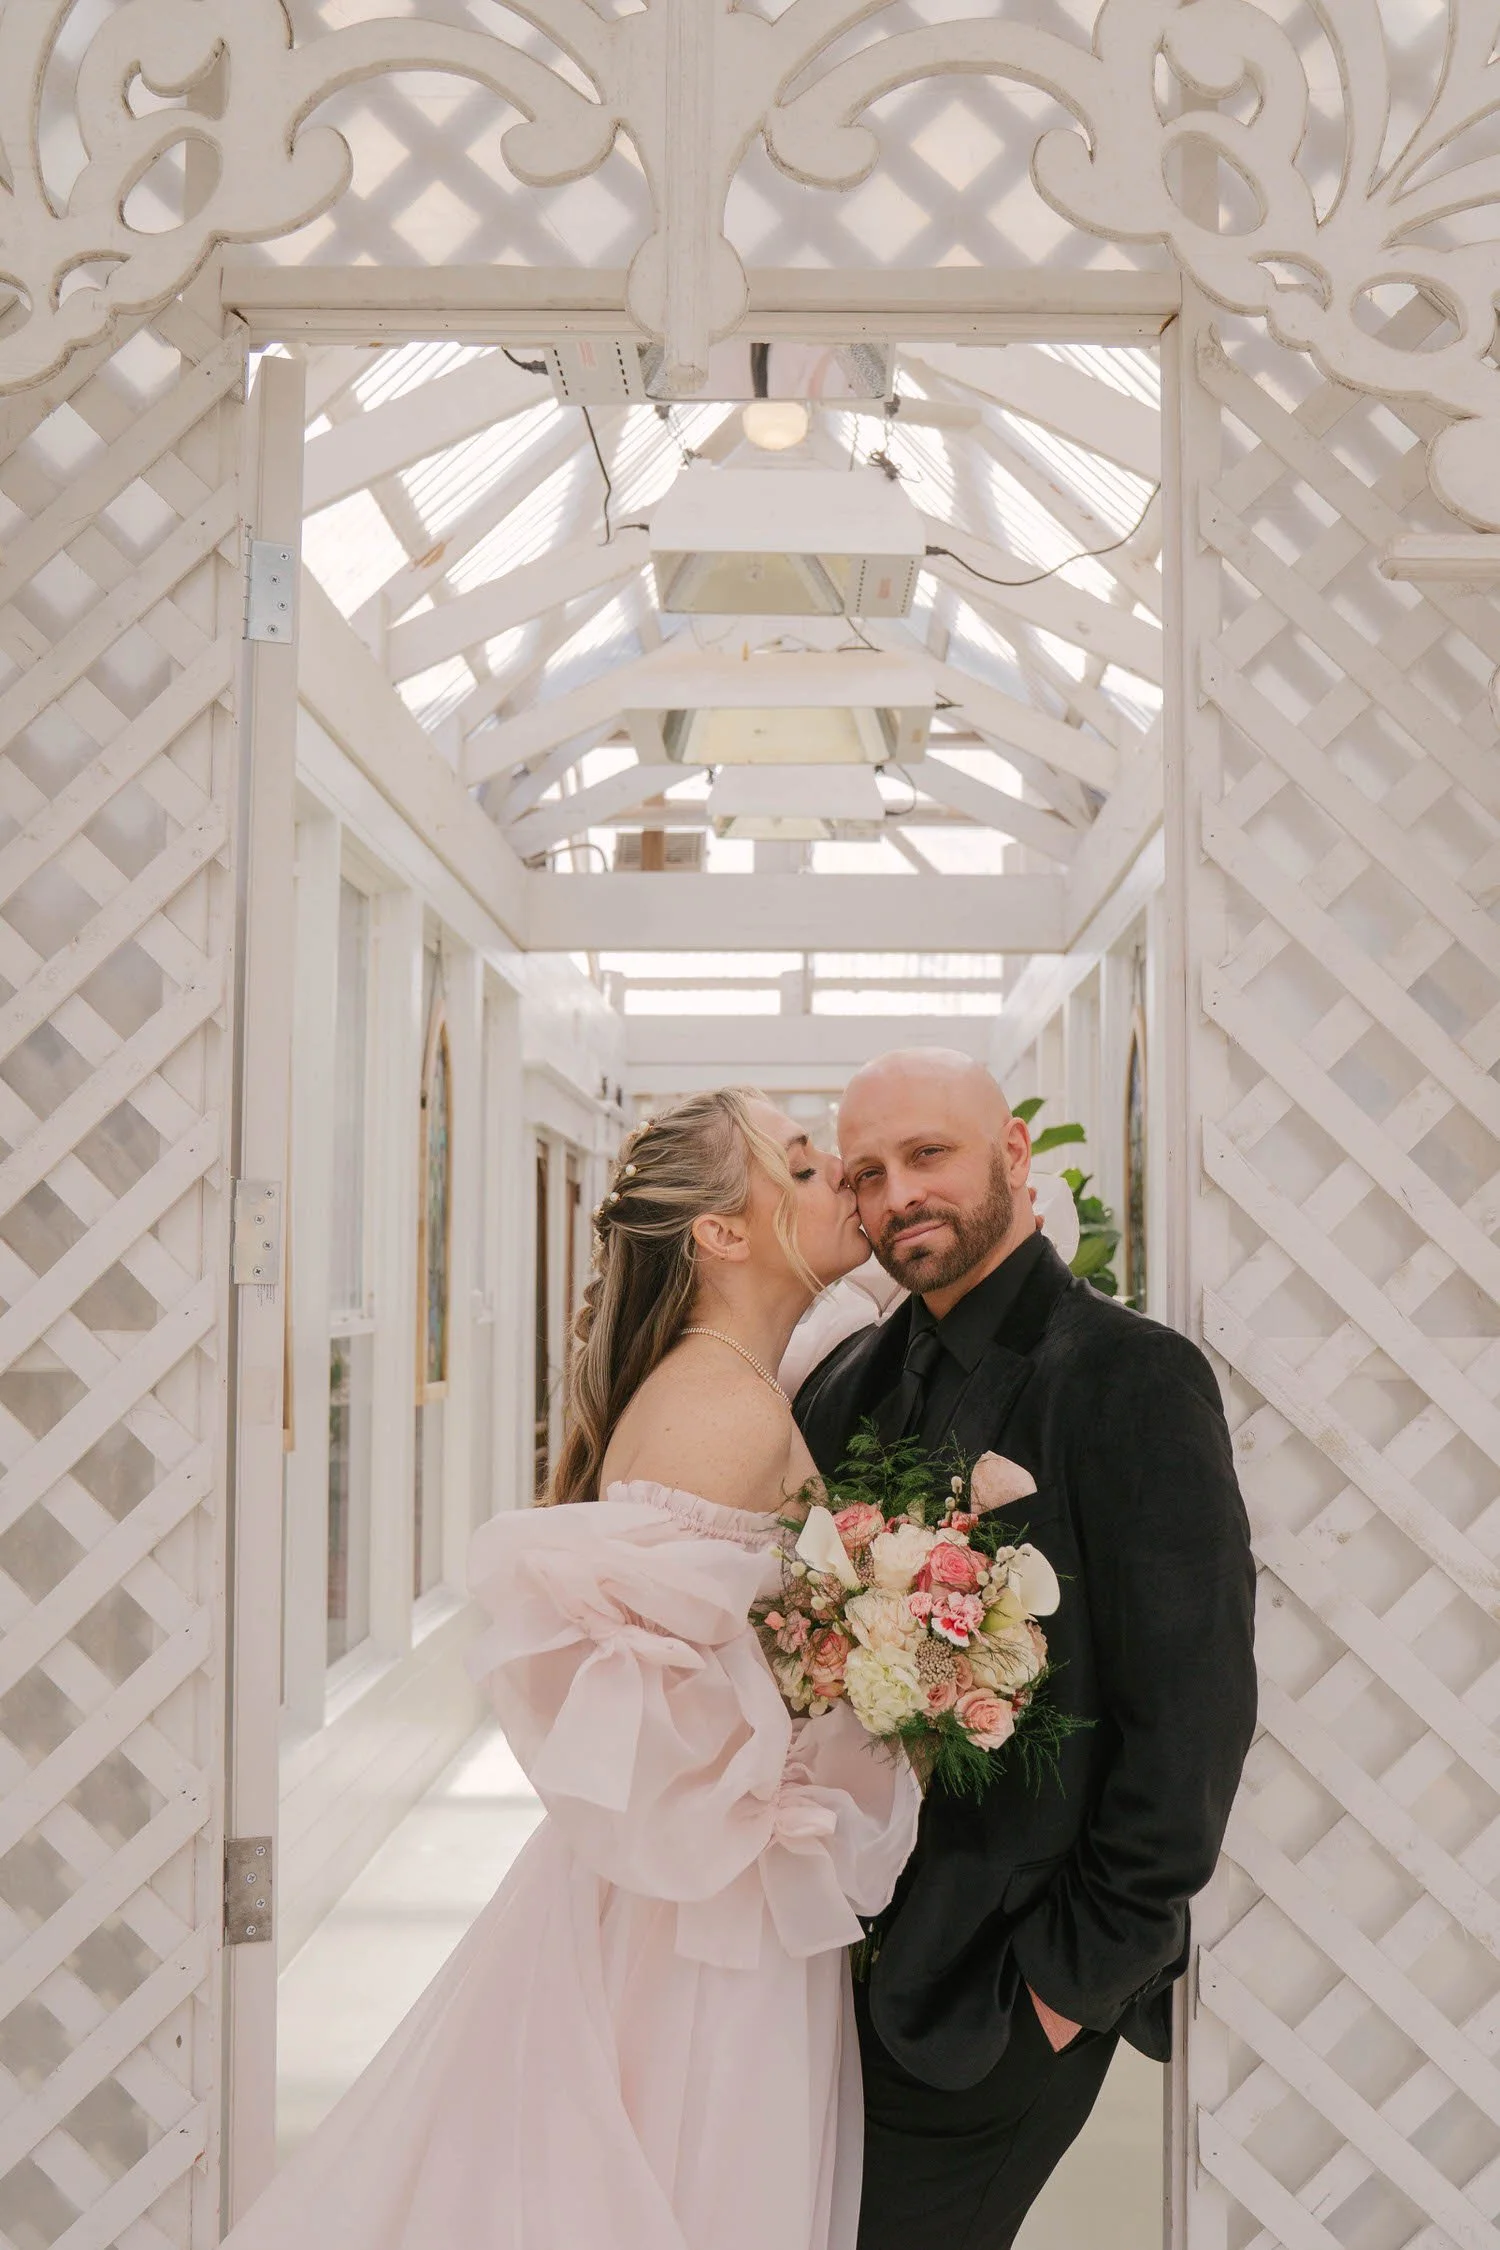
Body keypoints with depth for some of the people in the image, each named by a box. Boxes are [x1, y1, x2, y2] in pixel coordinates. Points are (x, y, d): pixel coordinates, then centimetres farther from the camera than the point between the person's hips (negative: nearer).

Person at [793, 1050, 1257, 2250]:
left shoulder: (1132, 1374, -14)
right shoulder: (851, 1382, 6)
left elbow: (1193, 1706, -17)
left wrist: (1080, 1972, -14)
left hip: (1000, 1987, -6)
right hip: (847, 1952, 6)